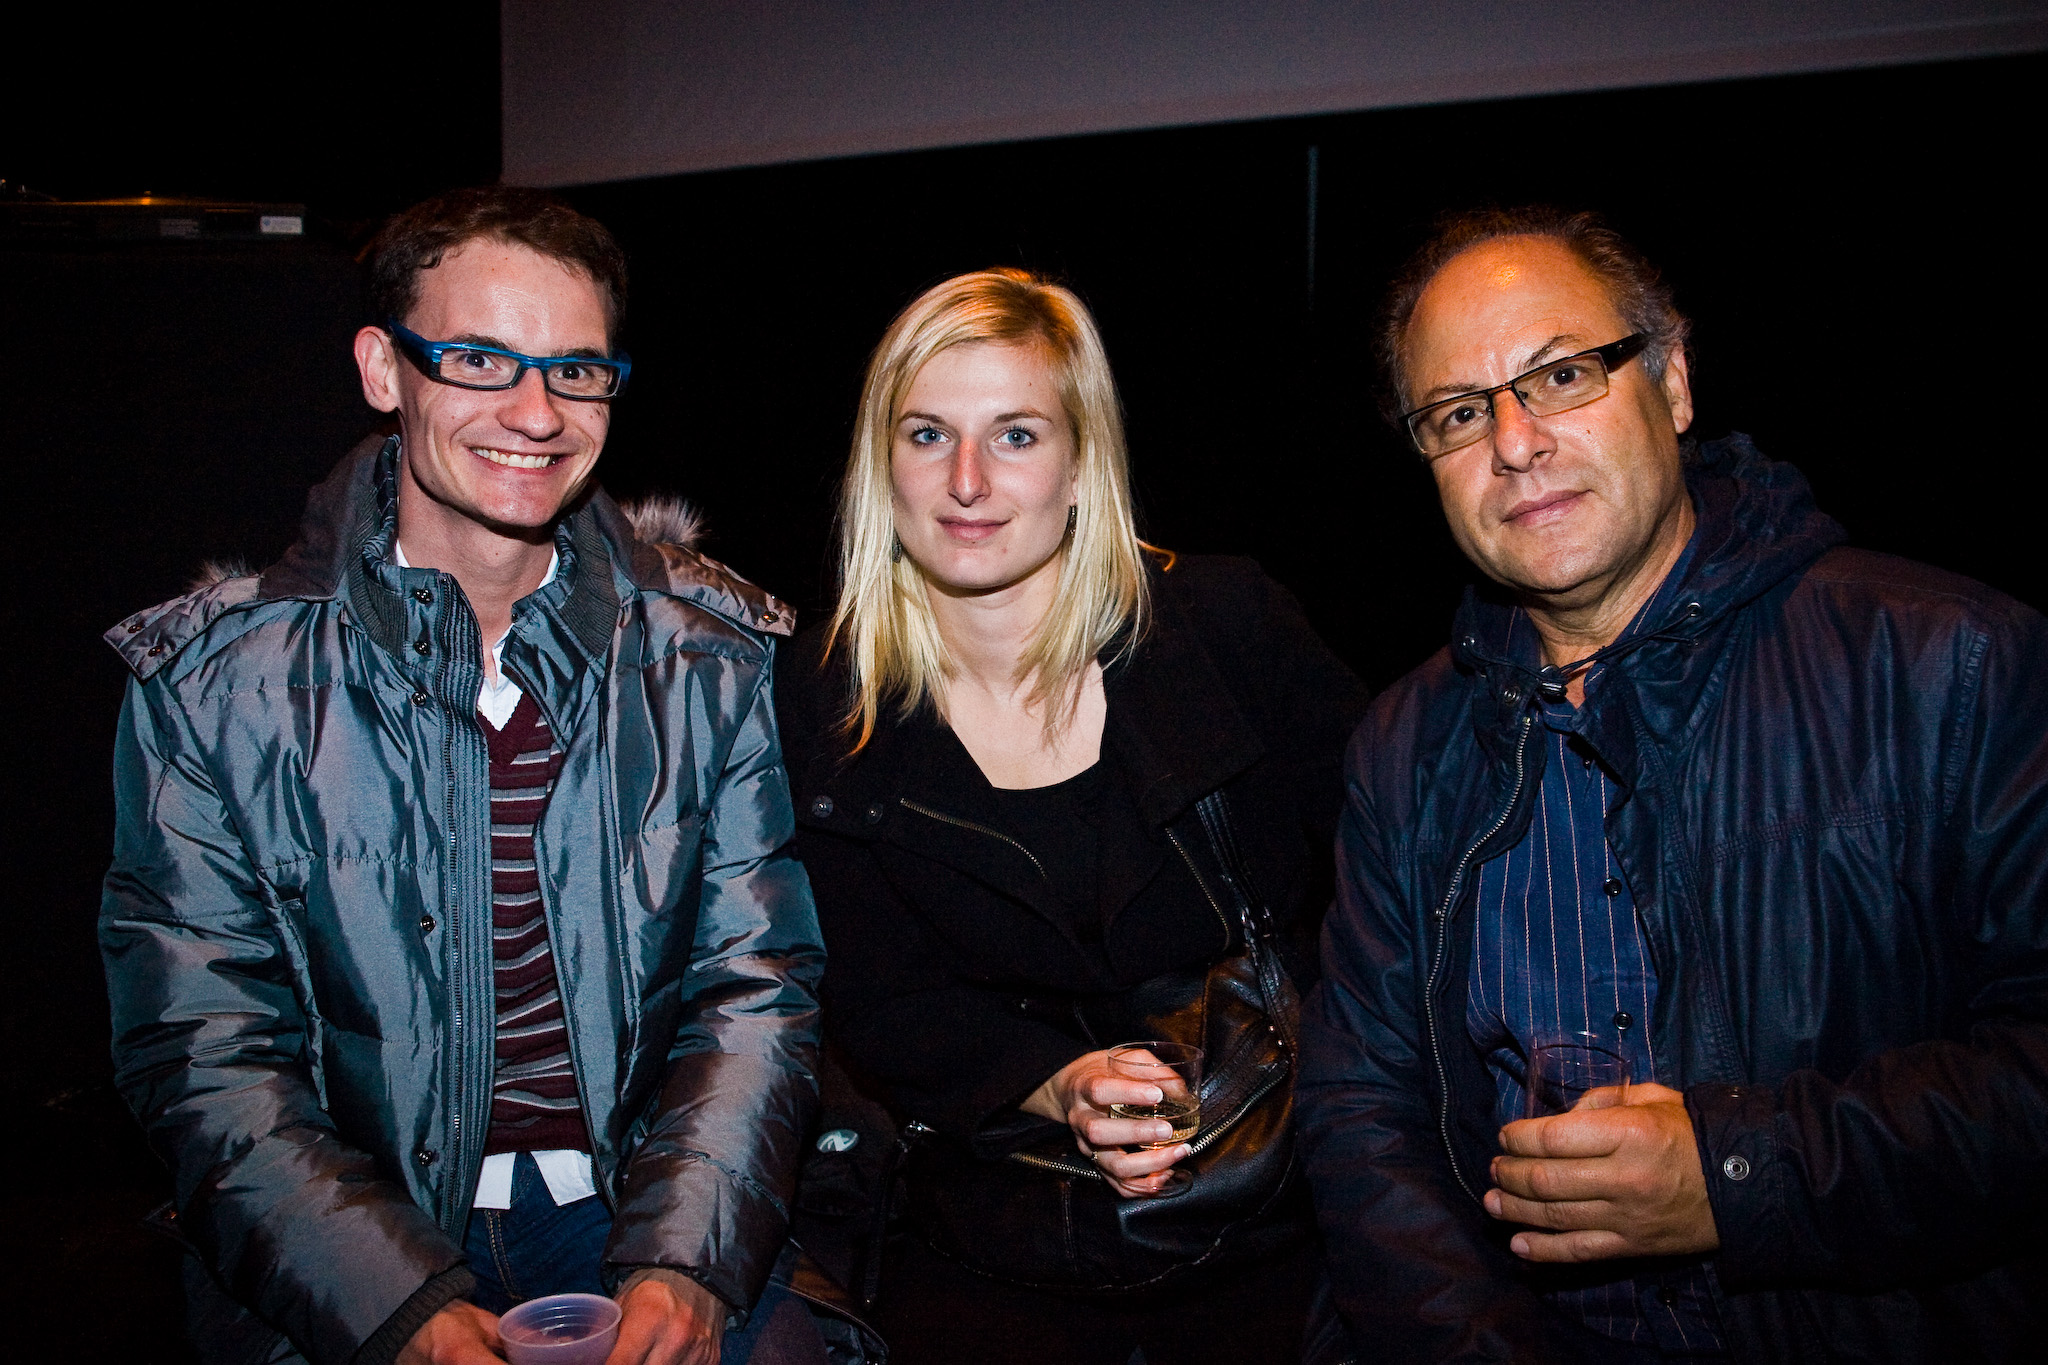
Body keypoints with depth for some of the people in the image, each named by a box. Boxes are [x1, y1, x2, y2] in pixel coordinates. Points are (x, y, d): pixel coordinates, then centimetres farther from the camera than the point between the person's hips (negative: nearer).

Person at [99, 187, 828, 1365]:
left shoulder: (714, 653, 2)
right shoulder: (216, 680, -2)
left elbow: (757, 986, 0)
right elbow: (205, 1049, -5)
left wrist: (685, 1261, -16)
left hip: (650, 1210, 1)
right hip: (345, 1258, 0)